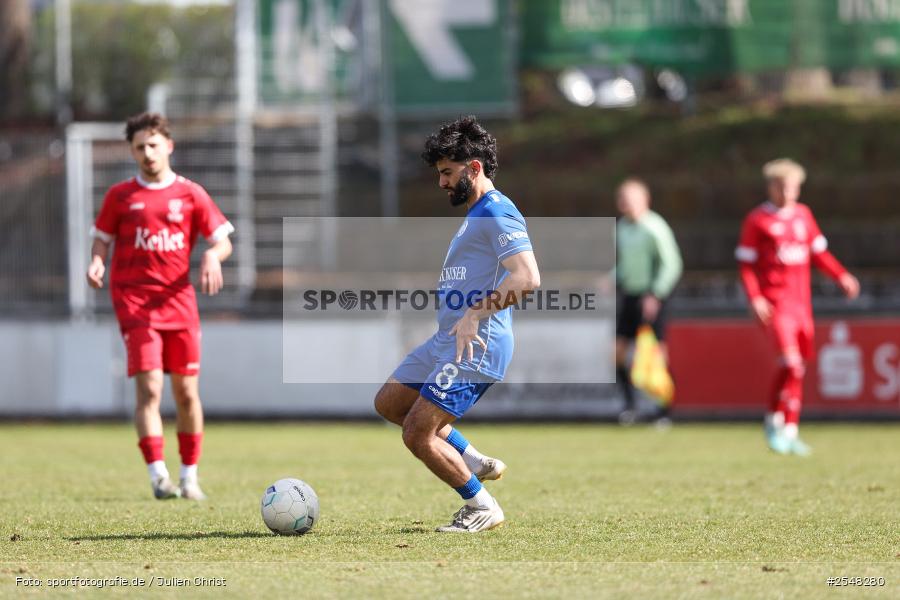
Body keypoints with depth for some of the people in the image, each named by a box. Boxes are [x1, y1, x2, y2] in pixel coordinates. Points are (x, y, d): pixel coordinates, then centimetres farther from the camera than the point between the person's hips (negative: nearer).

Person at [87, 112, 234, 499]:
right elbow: (102, 239, 13)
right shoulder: (119, 196, 8)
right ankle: (158, 475, -18)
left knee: (186, 392, 2)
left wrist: (213, 255, -16)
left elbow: (223, 241, 7)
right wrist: (97, 262, -9)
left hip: (178, 298, 2)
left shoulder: (190, 194, 8)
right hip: (134, 301, -2)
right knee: (149, 388, -15)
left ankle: (190, 477, 12)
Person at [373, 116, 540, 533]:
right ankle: (475, 463, 20)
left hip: (475, 346, -11)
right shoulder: (474, 214, 19)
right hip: (447, 340, 11)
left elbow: (527, 278, -27)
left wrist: (475, 314, -28)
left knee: (417, 434, -11)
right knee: (388, 403, 19)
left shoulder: (497, 212, -14)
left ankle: (483, 509, 4)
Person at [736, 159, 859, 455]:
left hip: (801, 304, 6)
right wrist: (754, 298, -15)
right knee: (790, 362, -20)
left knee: (798, 368, 9)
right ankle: (774, 420, -2)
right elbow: (746, 263, -3)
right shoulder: (757, 220, -3)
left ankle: (790, 431, 18)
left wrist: (841, 276, 6)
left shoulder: (803, 215, 12)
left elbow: (819, 252, 20)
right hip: (774, 305, -6)